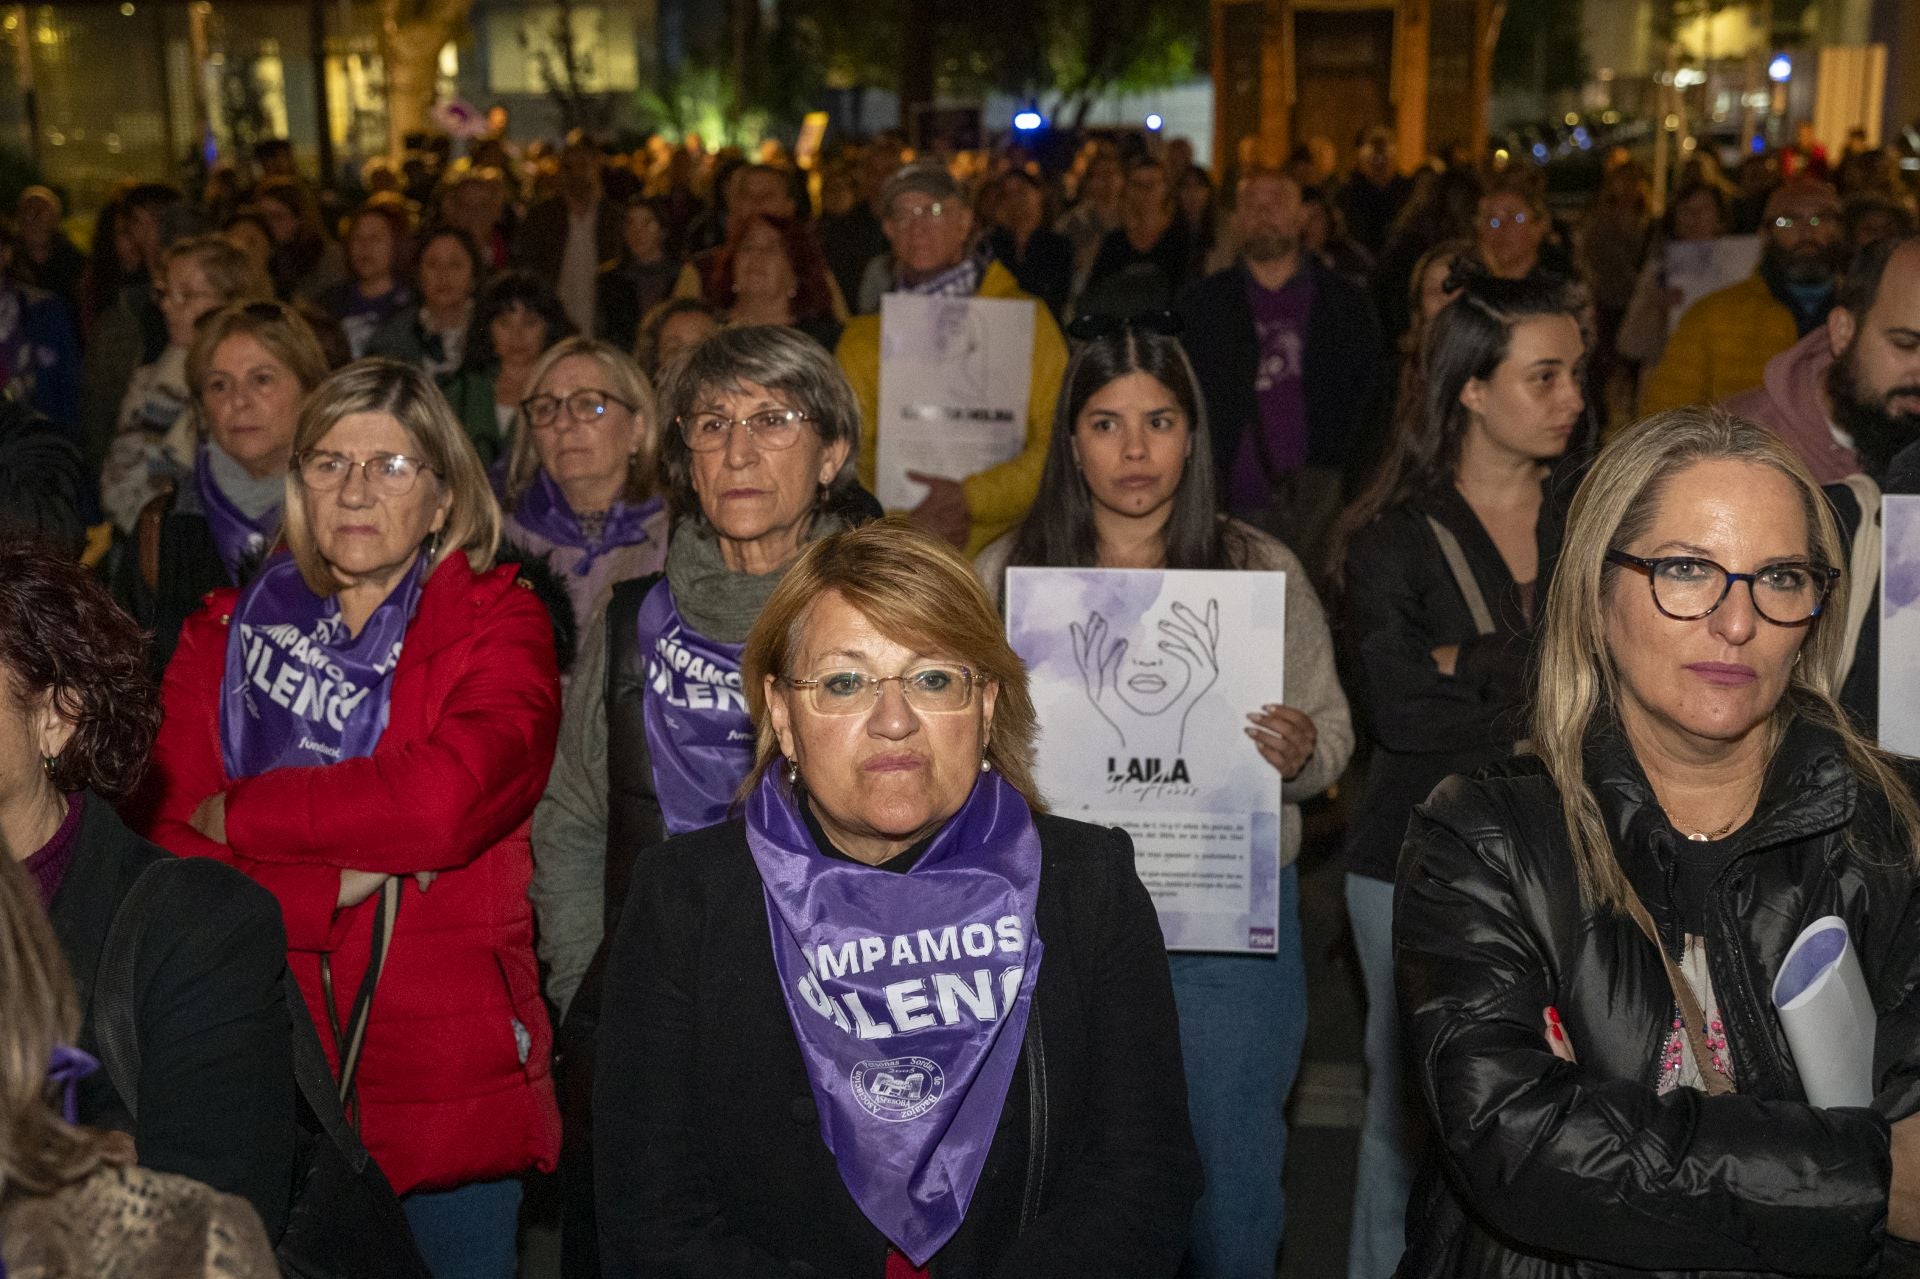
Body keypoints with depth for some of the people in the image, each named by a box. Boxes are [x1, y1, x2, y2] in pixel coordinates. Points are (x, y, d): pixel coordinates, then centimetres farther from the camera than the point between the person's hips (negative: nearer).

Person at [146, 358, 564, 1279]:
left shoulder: (498, 627, -1)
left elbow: (446, 803, -19)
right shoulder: (225, 635, 8)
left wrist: (238, 815, -9)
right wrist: (347, 882, -15)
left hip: (446, 1079, -2)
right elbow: (166, 841, -3)